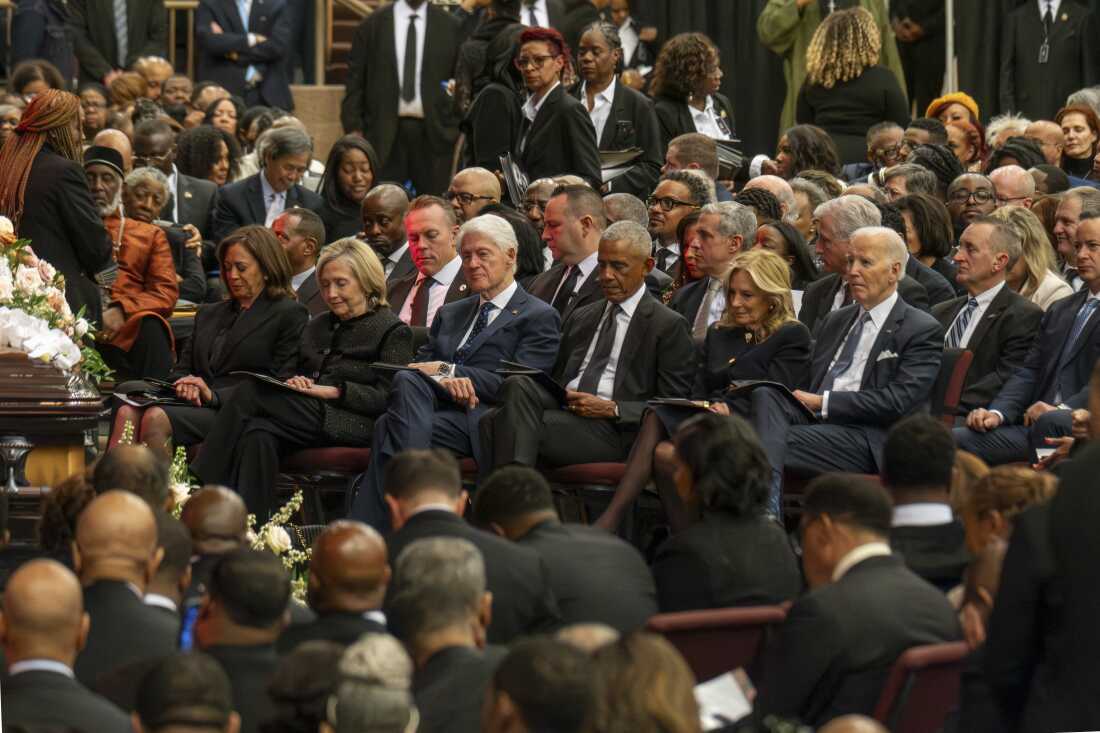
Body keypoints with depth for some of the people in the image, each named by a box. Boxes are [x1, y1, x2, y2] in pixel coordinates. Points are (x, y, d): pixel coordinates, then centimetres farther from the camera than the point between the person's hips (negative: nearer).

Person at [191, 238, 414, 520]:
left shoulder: (393, 332, 4)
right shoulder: (318, 326, 27)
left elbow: (388, 399, -6)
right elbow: (299, 373, 26)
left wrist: (335, 391, -15)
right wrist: (295, 382, 1)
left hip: (351, 427, -6)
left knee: (248, 393, -21)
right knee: (259, 435, -30)